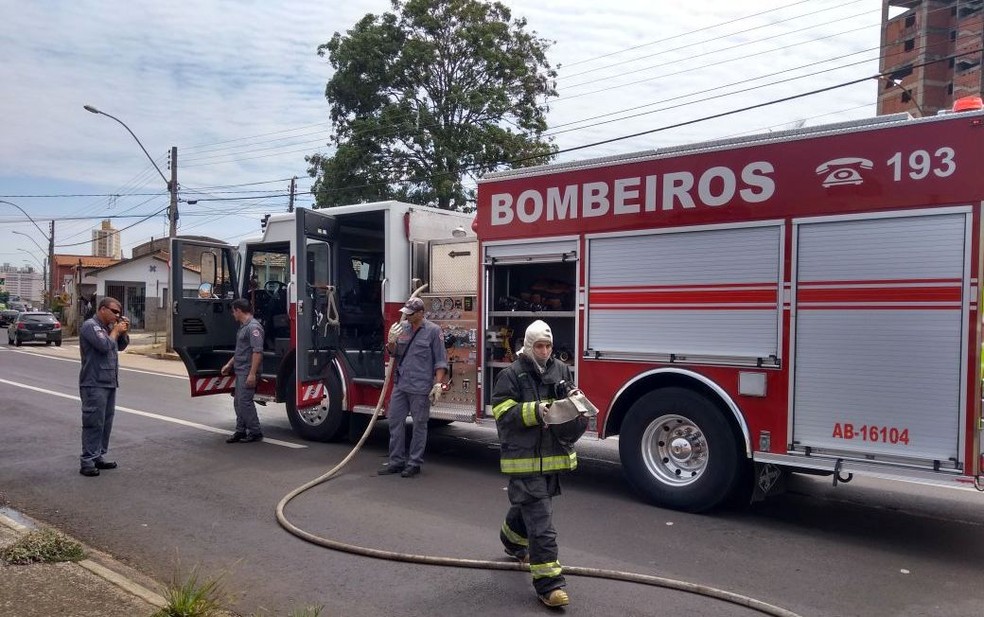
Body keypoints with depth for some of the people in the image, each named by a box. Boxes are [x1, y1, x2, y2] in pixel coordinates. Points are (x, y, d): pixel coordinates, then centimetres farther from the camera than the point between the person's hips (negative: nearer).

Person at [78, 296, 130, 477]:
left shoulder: (107, 326, 16)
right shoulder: (90, 325, -10)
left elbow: (121, 346, 21)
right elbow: (105, 345, -23)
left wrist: (124, 332, 5)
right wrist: (115, 331, -8)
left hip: (109, 382, 9)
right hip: (94, 384, -9)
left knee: (106, 422, 11)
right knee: (94, 423, -8)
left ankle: (98, 457, 19)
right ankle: (88, 461, -5)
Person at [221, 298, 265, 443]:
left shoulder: (253, 327, -16)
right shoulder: (243, 327, 18)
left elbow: (257, 351, -23)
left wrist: (252, 374, -26)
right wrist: (229, 364, 30)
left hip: (248, 372, -10)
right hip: (240, 371, 10)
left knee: (245, 402, -10)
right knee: (238, 402, 13)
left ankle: (255, 432, -2)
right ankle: (241, 431, 20)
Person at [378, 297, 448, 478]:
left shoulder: (433, 331, -6)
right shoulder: (402, 327, 9)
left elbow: (440, 360, -8)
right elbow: (394, 353, 17)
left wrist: (438, 384, -16)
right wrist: (391, 341, -4)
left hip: (420, 388, -6)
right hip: (400, 385, 6)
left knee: (419, 425, 4)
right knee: (395, 421, 9)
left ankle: (414, 463, 14)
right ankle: (396, 461, 20)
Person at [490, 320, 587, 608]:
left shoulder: (561, 370, 7)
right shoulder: (511, 375, -9)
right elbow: (504, 413, -14)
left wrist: (580, 414, -5)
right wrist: (535, 411, -26)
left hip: (554, 455, 6)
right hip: (524, 458, -6)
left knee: (528, 505, 27)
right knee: (540, 522, -8)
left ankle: (513, 541, 55)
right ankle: (548, 583, -2)